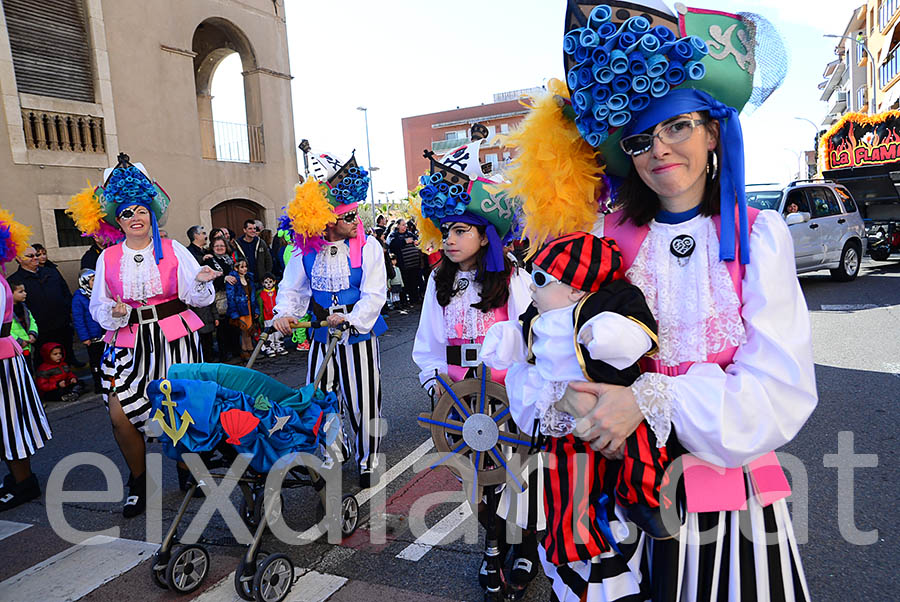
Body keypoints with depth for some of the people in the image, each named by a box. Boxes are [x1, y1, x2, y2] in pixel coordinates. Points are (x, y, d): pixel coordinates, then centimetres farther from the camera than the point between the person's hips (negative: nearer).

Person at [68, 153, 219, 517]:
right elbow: (98, 306, 12)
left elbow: (197, 297, -2)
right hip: (128, 344, 2)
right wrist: (114, 311, -10)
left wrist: (201, 281, -23)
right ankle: (139, 482, 17)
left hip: (174, 340, -2)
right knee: (119, 415, -7)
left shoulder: (173, 250, 2)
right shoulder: (108, 258, 8)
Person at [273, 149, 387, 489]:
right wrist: (285, 313, -11)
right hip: (322, 333, 4)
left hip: (358, 333, -3)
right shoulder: (306, 250, -1)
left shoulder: (367, 247, -9)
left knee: (362, 399, 2)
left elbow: (374, 294, -13)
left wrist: (352, 320, -26)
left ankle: (367, 461, 23)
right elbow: (292, 288, 8)